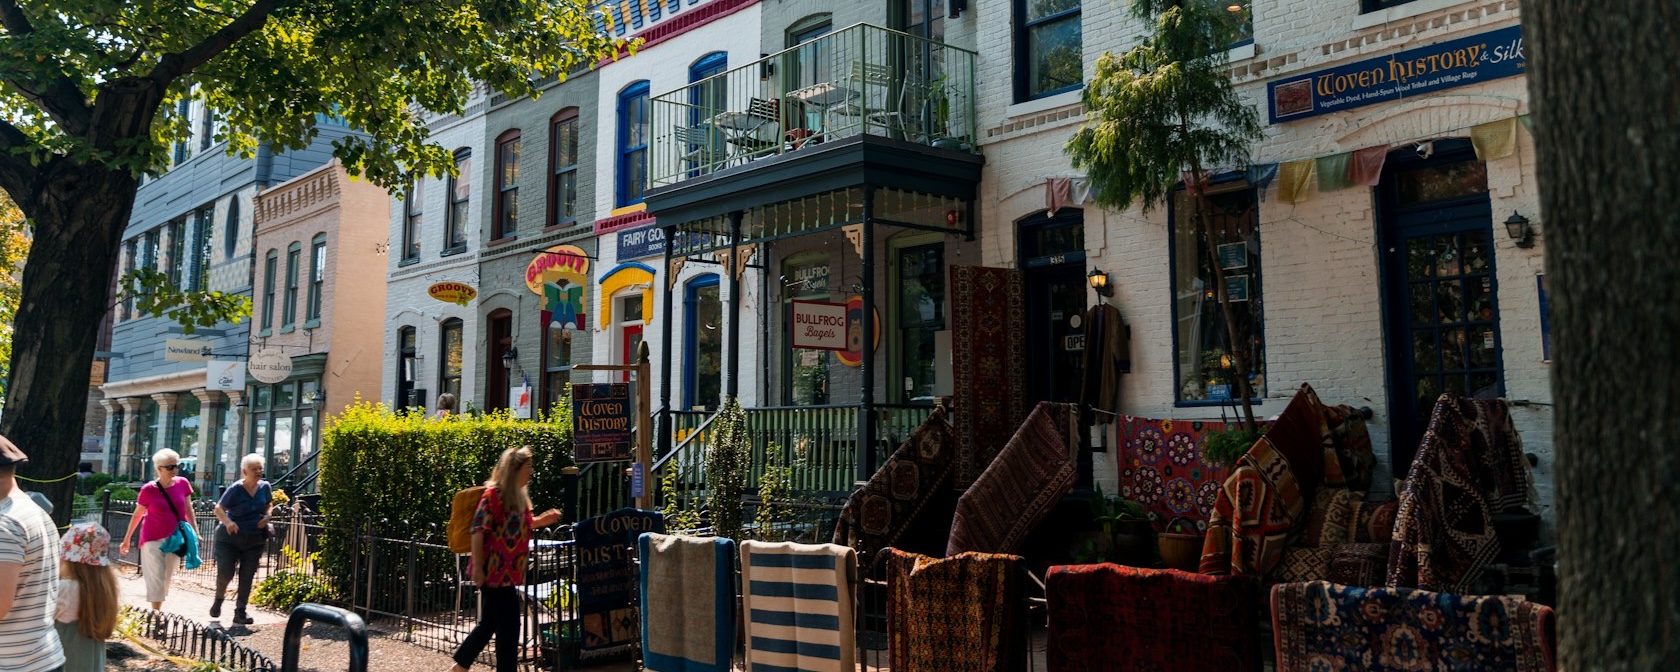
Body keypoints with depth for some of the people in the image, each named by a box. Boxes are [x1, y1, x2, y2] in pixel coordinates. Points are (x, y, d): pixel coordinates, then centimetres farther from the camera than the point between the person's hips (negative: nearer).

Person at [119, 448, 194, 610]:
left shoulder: (183, 484, -5)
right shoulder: (148, 490, -12)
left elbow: (188, 509, 6)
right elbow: (137, 515, 0)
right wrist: (126, 539, 7)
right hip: (153, 539, -3)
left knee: (167, 579, 12)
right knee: (156, 579, -4)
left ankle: (158, 611, 26)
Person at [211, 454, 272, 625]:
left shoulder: (265, 487, -1)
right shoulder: (235, 489, -14)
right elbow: (219, 509, -12)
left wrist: (267, 516, -4)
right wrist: (227, 522, -31)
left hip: (255, 540, 4)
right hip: (230, 538, -4)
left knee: (247, 577, 5)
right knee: (225, 573, -6)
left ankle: (240, 613, 15)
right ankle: (218, 600, 27)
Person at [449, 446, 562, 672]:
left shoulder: (519, 495, 12)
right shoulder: (494, 494, -15)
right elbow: (478, 530, -18)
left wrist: (540, 521, 9)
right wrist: (478, 567, -21)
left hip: (509, 571, 9)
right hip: (495, 570, -9)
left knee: (489, 623, 17)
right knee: (508, 626, -3)